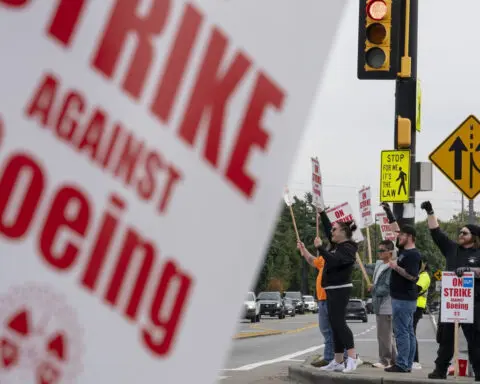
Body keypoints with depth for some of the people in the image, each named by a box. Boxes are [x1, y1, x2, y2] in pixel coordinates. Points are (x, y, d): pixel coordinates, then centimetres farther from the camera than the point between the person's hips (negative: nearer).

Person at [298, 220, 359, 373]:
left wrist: (320, 247, -25)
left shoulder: (348, 248, -13)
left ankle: (352, 357, -20)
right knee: (335, 325, 9)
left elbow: (334, 260, -29)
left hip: (340, 290, -10)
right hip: (332, 290, 10)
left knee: (339, 322, -17)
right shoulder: (337, 246, 15)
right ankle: (338, 362, 12)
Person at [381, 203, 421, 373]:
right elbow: (396, 228, 21)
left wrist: (396, 267, -17)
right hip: (403, 297, 10)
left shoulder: (413, 255, -14)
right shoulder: (403, 250, 12)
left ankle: (402, 364, -8)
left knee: (401, 332, -9)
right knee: (408, 332, 9)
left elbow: (412, 276, -23)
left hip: (404, 299, -10)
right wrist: (388, 212, 20)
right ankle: (407, 364, 11)